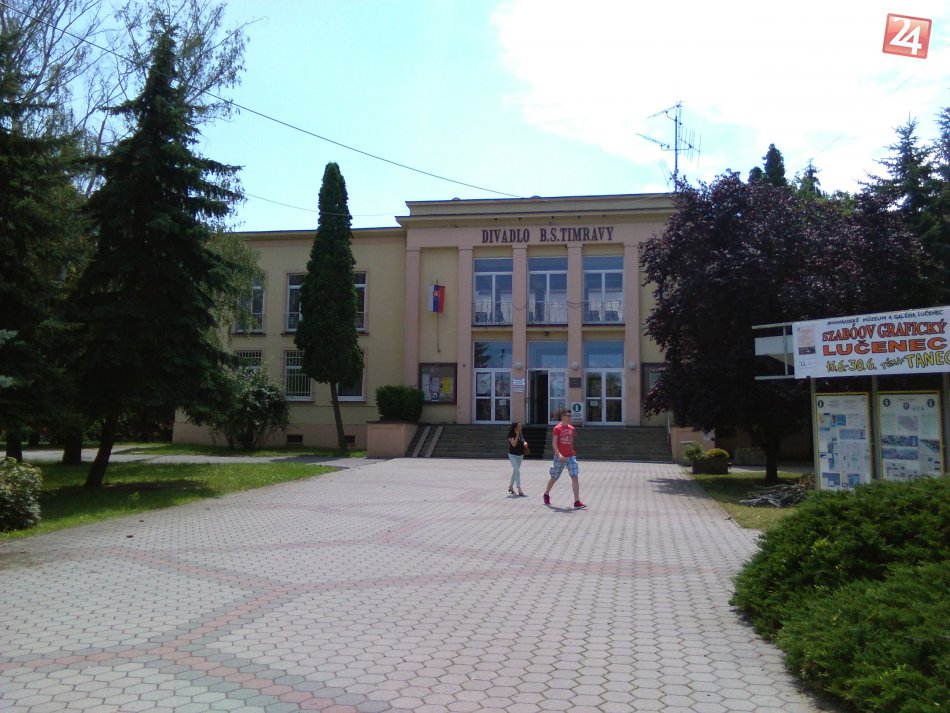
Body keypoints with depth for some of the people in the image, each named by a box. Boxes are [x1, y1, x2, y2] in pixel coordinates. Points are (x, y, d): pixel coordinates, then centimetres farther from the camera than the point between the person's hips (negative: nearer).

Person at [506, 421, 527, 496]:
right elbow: (514, 444, -26)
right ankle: (519, 490, -18)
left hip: (520, 455, 7)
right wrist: (517, 435, -23)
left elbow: (523, 442, 15)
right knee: (517, 471, -16)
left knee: (515, 471, 17)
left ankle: (511, 486, 34)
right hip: (513, 455, -7)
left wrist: (525, 443, -7)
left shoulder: (521, 434, 4)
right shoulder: (511, 435, -15)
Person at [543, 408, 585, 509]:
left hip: (571, 456, 4)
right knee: (554, 478, 10)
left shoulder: (571, 428, 9)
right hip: (560, 457, -4)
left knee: (574, 477, -9)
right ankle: (546, 494, 36)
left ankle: (577, 502, -12)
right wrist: (559, 454, -25)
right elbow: (554, 443, -14)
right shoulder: (557, 428, -8)